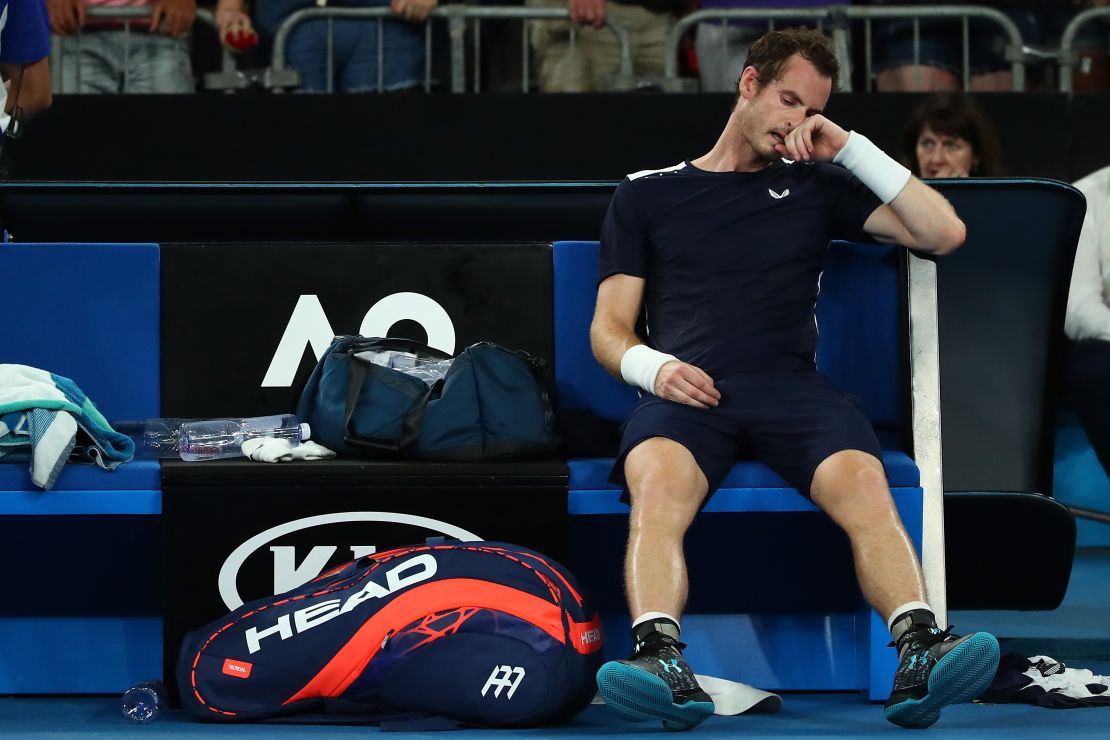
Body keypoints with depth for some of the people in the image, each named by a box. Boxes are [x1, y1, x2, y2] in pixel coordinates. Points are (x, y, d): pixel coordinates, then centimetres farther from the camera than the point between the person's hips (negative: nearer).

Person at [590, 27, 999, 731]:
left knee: (863, 483, -34)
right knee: (657, 485, -38)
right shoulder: (647, 194, 23)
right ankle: (661, 665, -56)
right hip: (685, 389, -1)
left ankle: (922, 655, -50)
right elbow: (609, 328, 17)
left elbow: (944, 232, 15)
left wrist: (850, 148, 12)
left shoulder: (816, 187, 25)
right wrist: (652, 367, -6)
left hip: (791, 386, 1)